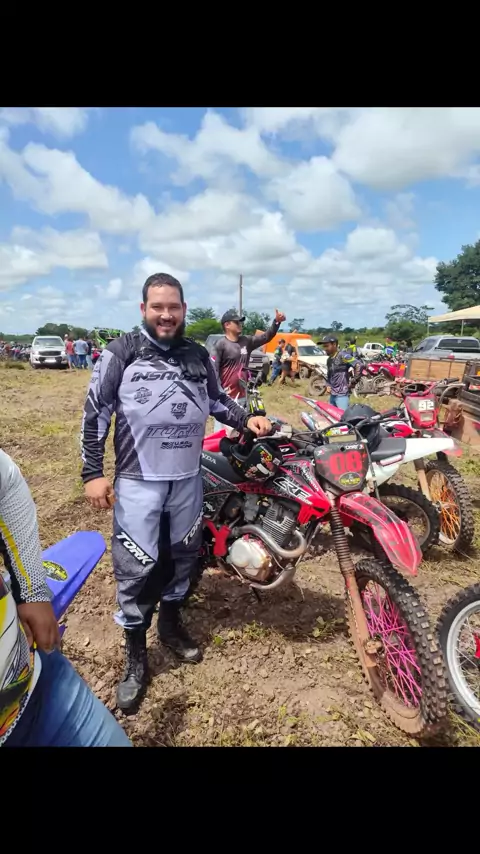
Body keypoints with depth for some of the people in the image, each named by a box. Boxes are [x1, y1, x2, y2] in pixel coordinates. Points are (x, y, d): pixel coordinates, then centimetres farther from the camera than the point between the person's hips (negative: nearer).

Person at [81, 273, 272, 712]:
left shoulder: (198, 355, 6)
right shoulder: (121, 352, -7)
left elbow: (216, 400, 16)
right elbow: (95, 413, -5)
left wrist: (246, 419, -2)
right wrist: (93, 472, -10)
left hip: (188, 478, 5)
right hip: (138, 481, -4)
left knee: (184, 556, 17)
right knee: (136, 566, 0)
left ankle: (171, 623, 43)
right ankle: (135, 654, 22)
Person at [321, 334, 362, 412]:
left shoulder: (342, 355, -12)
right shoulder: (329, 359, 15)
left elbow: (359, 365, -21)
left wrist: (353, 382, -15)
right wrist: (328, 385, 11)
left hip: (341, 394, -9)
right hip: (332, 394, 9)